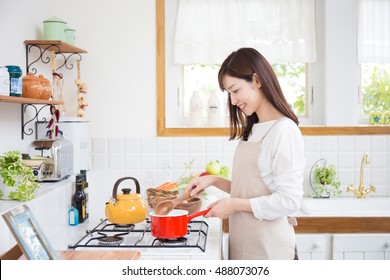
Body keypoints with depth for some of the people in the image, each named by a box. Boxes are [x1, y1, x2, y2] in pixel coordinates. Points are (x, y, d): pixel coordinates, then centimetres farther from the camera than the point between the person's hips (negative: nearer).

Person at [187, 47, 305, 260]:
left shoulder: (284, 130, -15)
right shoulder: (251, 131, 11)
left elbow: (289, 200, -19)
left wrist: (234, 205, -14)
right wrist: (214, 180, 4)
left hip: (269, 249, -7)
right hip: (243, 244, 7)